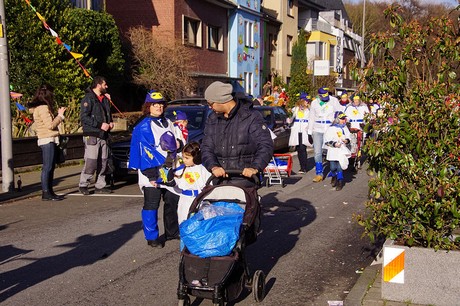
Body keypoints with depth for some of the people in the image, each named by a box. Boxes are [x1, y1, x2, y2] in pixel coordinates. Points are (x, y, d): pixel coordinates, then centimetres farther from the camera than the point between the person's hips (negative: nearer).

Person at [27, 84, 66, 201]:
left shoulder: (38, 107, 17)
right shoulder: (43, 108, -13)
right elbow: (50, 125, -19)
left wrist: (58, 115, 12)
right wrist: (60, 115, -8)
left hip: (49, 140, 10)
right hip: (48, 140, -10)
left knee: (50, 167, 12)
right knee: (47, 167, -9)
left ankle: (49, 191, 15)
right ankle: (45, 193, -8)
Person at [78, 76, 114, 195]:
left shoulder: (105, 99, 17)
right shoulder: (88, 98, -8)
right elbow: (84, 117, -16)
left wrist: (110, 122, 9)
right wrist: (100, 125, -19)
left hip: (103, 135, 8)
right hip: (91, 135, -8)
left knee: (103, 161, 8)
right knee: (91, 161, -11)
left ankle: (100, 185, 16)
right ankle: (83, 185, 1)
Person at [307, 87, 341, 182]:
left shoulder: (334, 100, -3)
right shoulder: (314, 103, 5)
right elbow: (311, 118, 11)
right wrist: (309, 133, 9)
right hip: (318, 130, 2)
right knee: (317, 152, -3)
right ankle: (319, 173, 3)